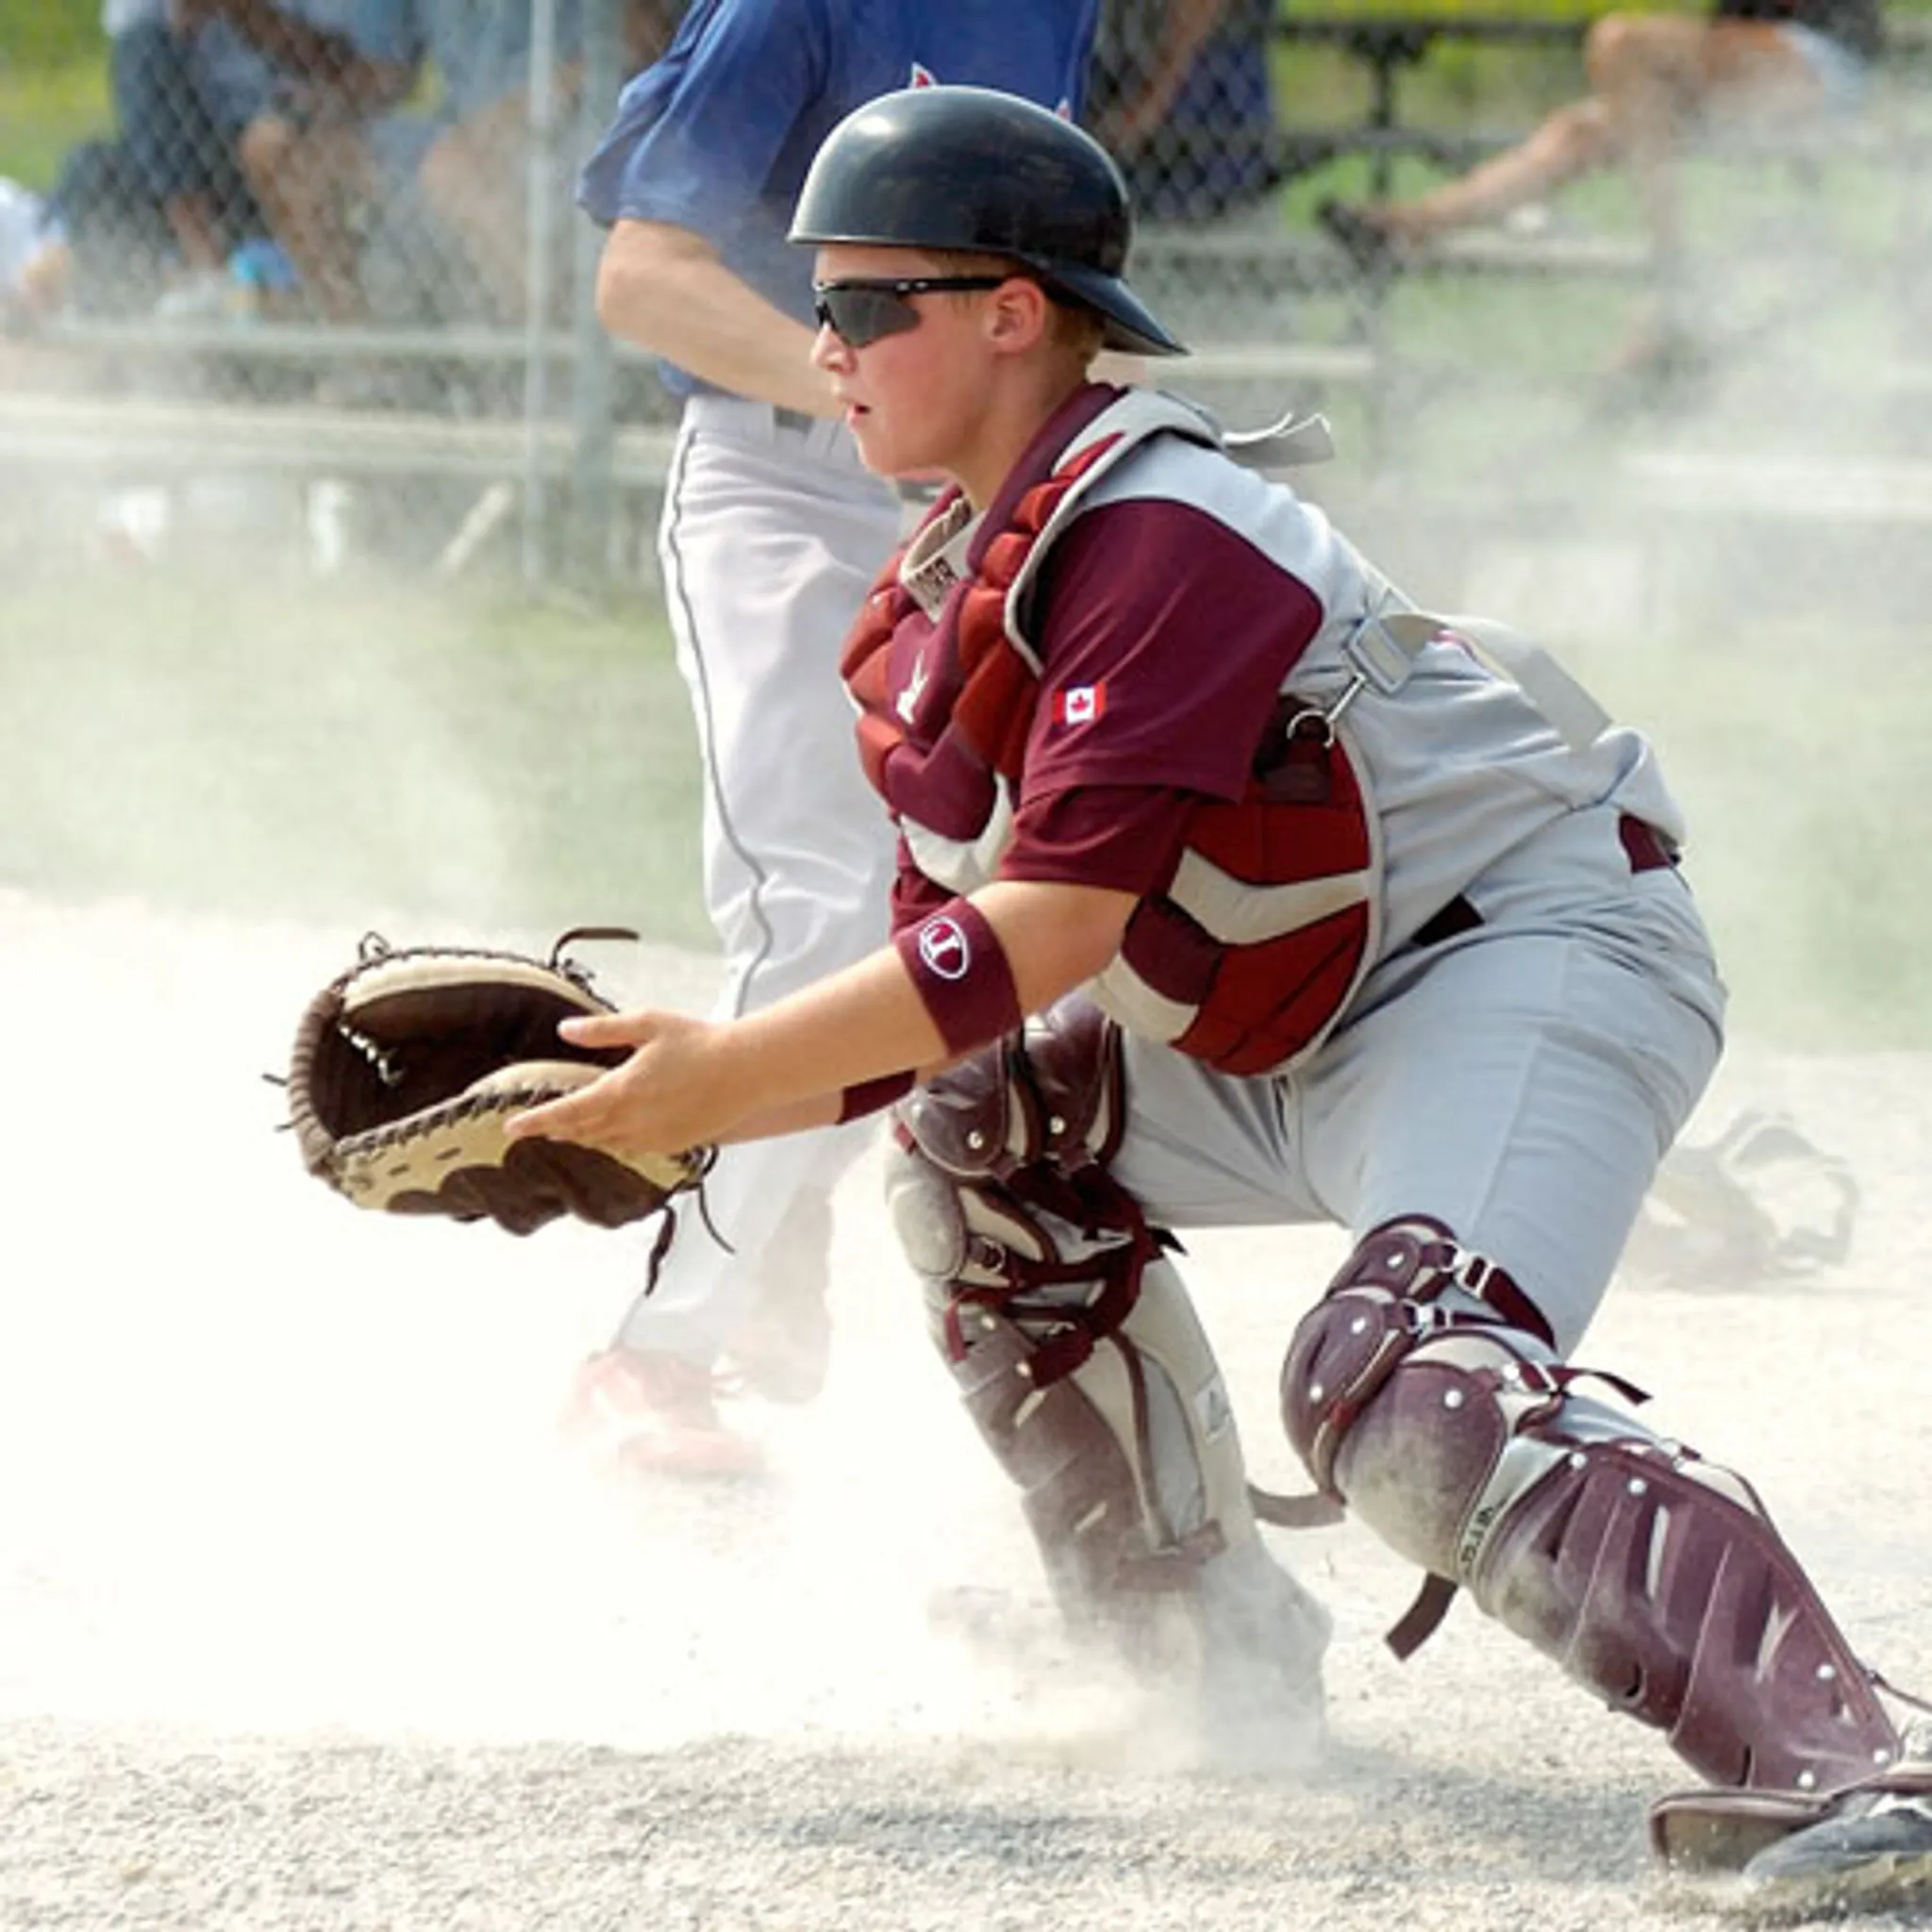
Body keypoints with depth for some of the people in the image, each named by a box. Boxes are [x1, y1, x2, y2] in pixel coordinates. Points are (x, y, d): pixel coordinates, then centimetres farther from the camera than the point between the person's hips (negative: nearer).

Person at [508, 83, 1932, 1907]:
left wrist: (732, 1061, -24)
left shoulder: (1157, 531, -21)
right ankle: (1202, 1644, 20)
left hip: (1536, 952, -11)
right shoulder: (938, 614, 10)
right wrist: (678, 1105, -1)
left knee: (1404, 1384, -32)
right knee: (977, 1134, 15)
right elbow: (940, 996, 11)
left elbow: (1049, 933, -27)